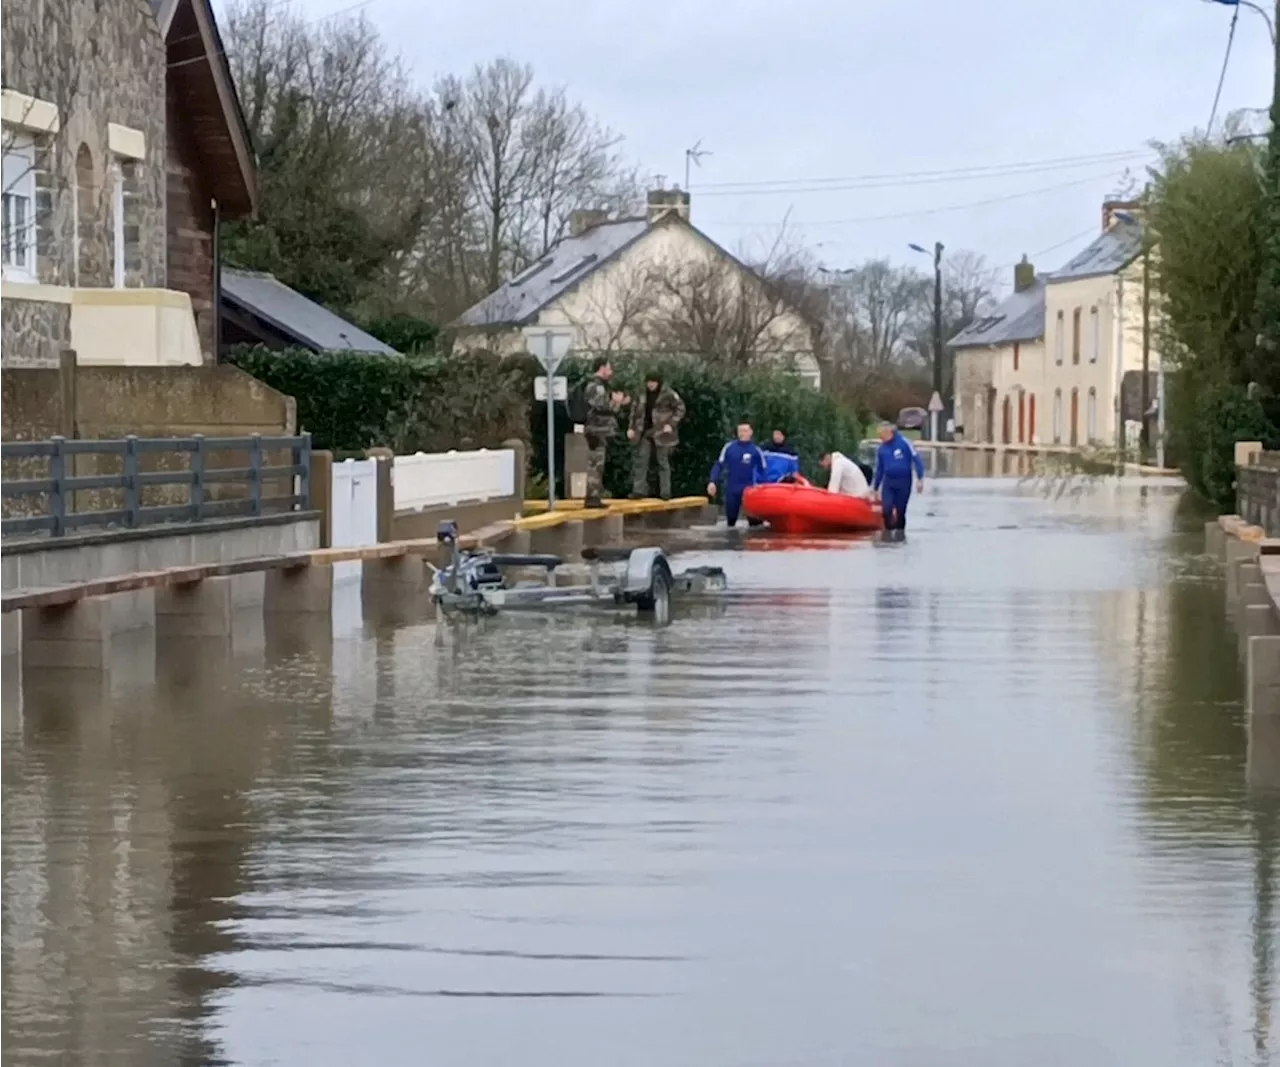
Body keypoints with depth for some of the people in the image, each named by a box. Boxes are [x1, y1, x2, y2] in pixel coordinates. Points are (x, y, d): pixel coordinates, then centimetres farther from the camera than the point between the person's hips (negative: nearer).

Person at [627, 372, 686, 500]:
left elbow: (680, 408, -7)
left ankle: (665, 492, 6)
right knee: (641, 460, 0)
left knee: (663, 462, 1)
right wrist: (632, 427, 4)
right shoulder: (643, 395, 6)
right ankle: (639, 490, 3)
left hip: (662, 432, -5)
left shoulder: (669, 394, -9)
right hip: (645, 431, 5)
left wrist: (671, 424, -15)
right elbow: (635, 409, 13)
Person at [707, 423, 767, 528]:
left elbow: (763, 471, 6)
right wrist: (713, 482, -9)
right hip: (731, 490, 2)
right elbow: (719, 465, 3)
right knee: (730, 520, 10)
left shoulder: (756, 450, -2)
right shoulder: (729, 447, 0)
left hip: (749, 490, -2)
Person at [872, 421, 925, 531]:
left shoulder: (904, 442, -9)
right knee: (886, 509, -14)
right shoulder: (881, 449, 5)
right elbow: (879, 469, 15)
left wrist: (920, 479, -14)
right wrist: (875, 488, 17)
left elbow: (916, 459, -8)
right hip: (888, 482, 3)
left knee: (901, 510, 4)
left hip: (904, 482, -3)